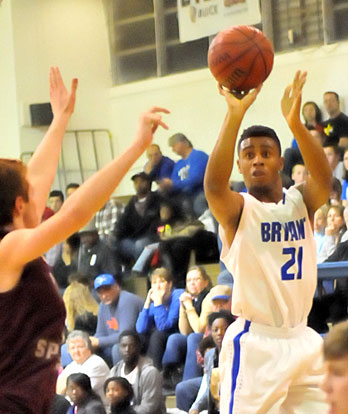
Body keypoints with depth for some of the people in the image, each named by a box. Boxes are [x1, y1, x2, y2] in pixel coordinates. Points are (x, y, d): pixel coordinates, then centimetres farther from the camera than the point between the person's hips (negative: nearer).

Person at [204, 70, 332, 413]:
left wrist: (295, 122, -34)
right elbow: (213, 185, -27)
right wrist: (235, 116, -37)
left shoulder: (301, 202, 5)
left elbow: (324, 179, -17)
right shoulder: (237, 209, -4)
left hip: (301, 339, 4)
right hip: (254, 343, -4)